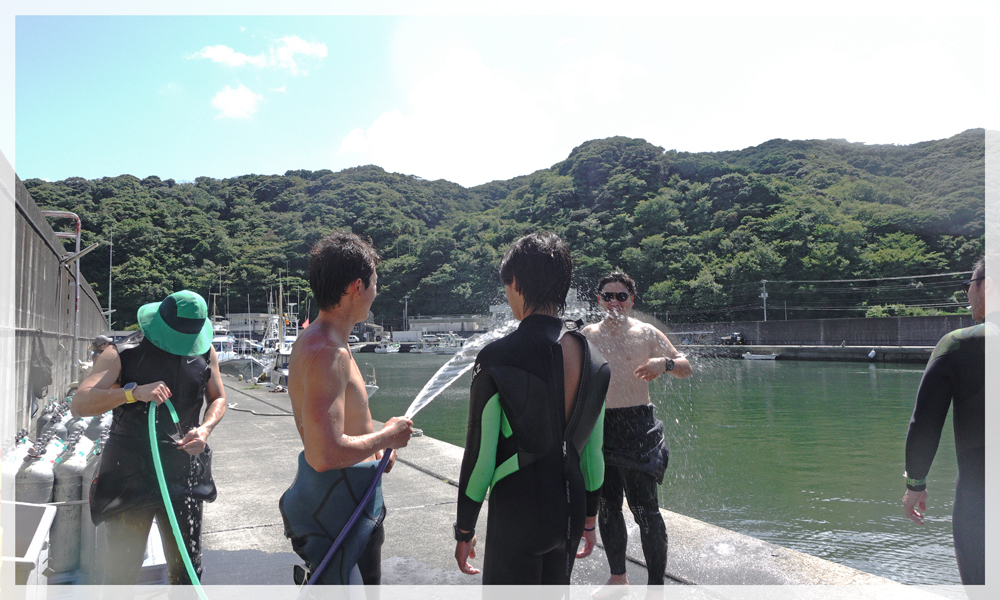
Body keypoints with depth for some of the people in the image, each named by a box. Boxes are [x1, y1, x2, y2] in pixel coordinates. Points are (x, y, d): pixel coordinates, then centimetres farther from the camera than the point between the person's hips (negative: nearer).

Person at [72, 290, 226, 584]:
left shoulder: (204, 352, 1)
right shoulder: (122, 354, -10)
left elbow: (218, 398, 13)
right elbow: (79, 404, -19)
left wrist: (205, 428, -8)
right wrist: (134, 392, -33)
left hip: (184, 470, 3)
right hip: (130, 471, -3)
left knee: (187, 566, 13)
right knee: (122, 568, 4)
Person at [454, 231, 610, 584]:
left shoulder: (498, 358, -16)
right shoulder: (591, 356, 1)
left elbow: (481, 453, -12)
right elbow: (593, 447, 9)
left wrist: (465, 530, -1)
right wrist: (589, 517, 20)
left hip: (518, 509, -6)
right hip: (571, 508, 6)